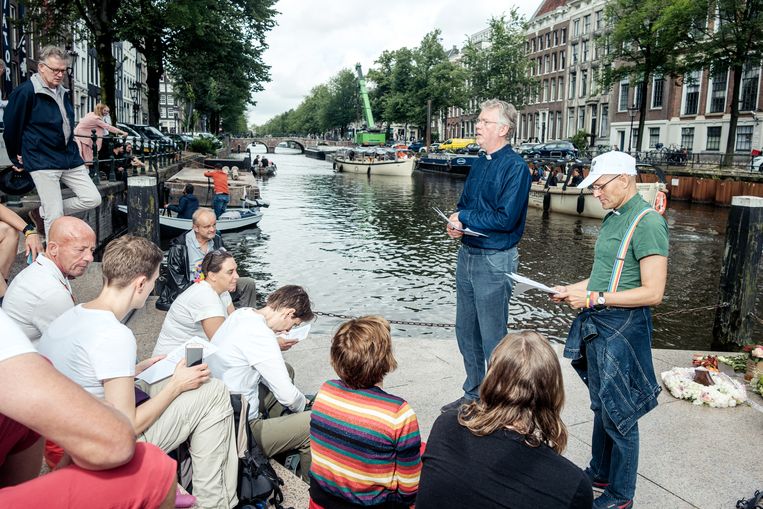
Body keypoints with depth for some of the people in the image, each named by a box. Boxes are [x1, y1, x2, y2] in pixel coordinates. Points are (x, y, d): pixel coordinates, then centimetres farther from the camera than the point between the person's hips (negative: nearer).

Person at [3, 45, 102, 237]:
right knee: (55, 217, -5)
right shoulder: (25, 92, -10)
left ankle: (42, 212, 18)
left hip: (70, 158, 7)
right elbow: (12, 128, -4)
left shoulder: (62, 92, 12)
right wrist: (17, 159, 5)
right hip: (43, 162, -7)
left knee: (93, 199, 1)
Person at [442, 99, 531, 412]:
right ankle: (473, 394, 33)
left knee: (493, 339, 3)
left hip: (494, 260, -8)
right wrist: (455, 225, -3)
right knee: (466, 332, 16)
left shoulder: (515, 166, -13)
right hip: (467, 254, 8)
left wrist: (464, 217, -10)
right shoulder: (480, 163, 12)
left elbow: (506, 218, -21)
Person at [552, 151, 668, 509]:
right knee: (601, 405, 21)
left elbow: (652, 292, -21)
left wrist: (594, 298, -19)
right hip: (597, 325, 9)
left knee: (619, 413, 4)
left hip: (623, 328, -9)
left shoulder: (648, 222, -16)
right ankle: (600, 473, 39)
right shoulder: (612, 218, 12)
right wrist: (572, 290, 7)